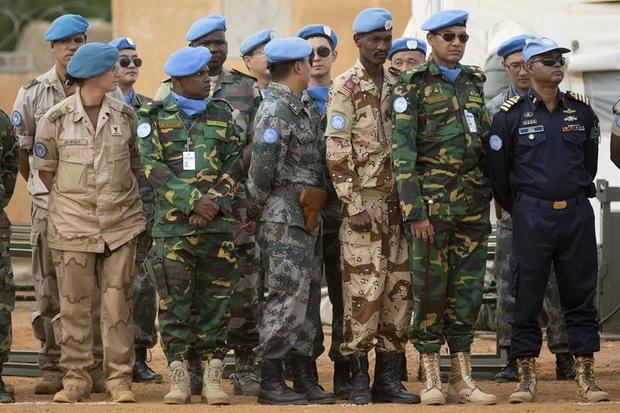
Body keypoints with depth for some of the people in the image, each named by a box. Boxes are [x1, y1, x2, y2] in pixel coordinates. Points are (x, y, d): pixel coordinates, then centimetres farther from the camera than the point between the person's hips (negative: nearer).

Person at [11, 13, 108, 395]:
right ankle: (53, 368, 8)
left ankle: (97, 367, 4)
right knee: (50, 287, 2)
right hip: (50, 204, 1)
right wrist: (41, 184, 10)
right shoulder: (33, 93, 6)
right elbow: (20, 149, 11)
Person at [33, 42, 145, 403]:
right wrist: (71, 200, 5)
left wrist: (124, 198, 9)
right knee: (74, 305, 3)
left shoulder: (125, 115, 3)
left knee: (118, 303, 3)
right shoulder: (56, 119, -6)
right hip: (73, 225, -2)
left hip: (120, 224, 2)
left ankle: (120, 377, 8)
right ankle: (77, 377, 11)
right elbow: (45, 168, 5)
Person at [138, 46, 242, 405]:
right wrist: (194, 200, -13)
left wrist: (212, 203, -8)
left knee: (215, 302, 2)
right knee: (174, 302, -2)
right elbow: (152, 167, -6)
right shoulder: (155, 117, 4)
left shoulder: (222, 115, 11)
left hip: (218, 224, 2)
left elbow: (235, 163, 6)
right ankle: (179, 378, 4)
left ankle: (213, 378, 6)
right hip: (172, 224, -2)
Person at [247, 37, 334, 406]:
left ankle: (305, 379, 16)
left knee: (307, 299, 11)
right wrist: (254, 215, -8)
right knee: (286, 299, -8)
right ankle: (270, 382, -3)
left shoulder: (303, 110, 15)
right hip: (284, 222, -9)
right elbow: (261, 172, -17)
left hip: (308, 220, 9)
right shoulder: (274, 112, -15)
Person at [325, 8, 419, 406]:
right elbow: (337, 151, -9)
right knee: (364, 290, -8)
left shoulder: (398, 86, 15)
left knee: (398, 287, 4)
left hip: (397, 203, 6)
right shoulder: (345, 87, -3)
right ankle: (359, 378, -4)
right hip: (364, 202, -6)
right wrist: (353, 204, -15)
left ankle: (389, 376, 9)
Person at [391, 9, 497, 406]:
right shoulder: (413, 85, -3)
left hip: (473, 202, 5)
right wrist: (414, 210, -15)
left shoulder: (474, 83, 14)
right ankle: (431, 378, 4)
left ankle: (463, 379, 9)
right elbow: (403, 151, -8)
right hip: (432, 201, -5)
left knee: (468, 289, 5)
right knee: (430, 288, -2)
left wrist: (491, 195, 13)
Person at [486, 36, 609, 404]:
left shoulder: (581, 111, 7)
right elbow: (498, 169, 3)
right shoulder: (511, 115, -2)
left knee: (581, 295, 4)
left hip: (577, 214, 3)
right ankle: (526, 377, 7)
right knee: (527, 297, 0)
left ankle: (586, 376, 9)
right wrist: (518, 210, 9)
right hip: (531, 217, -3)